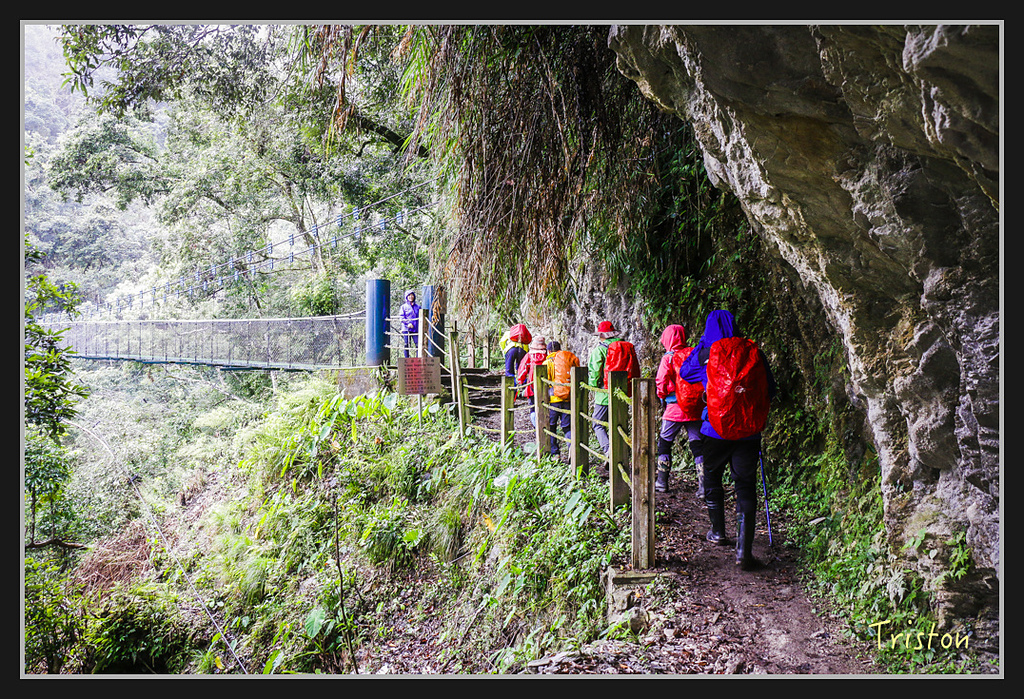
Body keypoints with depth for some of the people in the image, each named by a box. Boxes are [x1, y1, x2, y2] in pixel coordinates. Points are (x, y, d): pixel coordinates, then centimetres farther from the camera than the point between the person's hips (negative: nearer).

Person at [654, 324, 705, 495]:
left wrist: (662, 396, 11)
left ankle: (661, 482, 18)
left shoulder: (668, 358, -8)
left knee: (665, 442, 12)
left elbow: (661, 383, -8)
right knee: (697, 444, 5)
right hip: (697, 408, 4)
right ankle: (703, 486, -2)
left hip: (675, 408, -3)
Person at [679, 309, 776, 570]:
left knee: (712, 477, 21)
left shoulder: (705, 353, -3)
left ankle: (718, 532, 33)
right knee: (746, 485, 1)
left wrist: (701, 344, 21)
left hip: (715, 429, -1)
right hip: (748, 431, 1)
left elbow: (684, 372, 17)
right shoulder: (754, 352, 1)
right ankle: (744, 549, -7)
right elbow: (770, 389, 9)